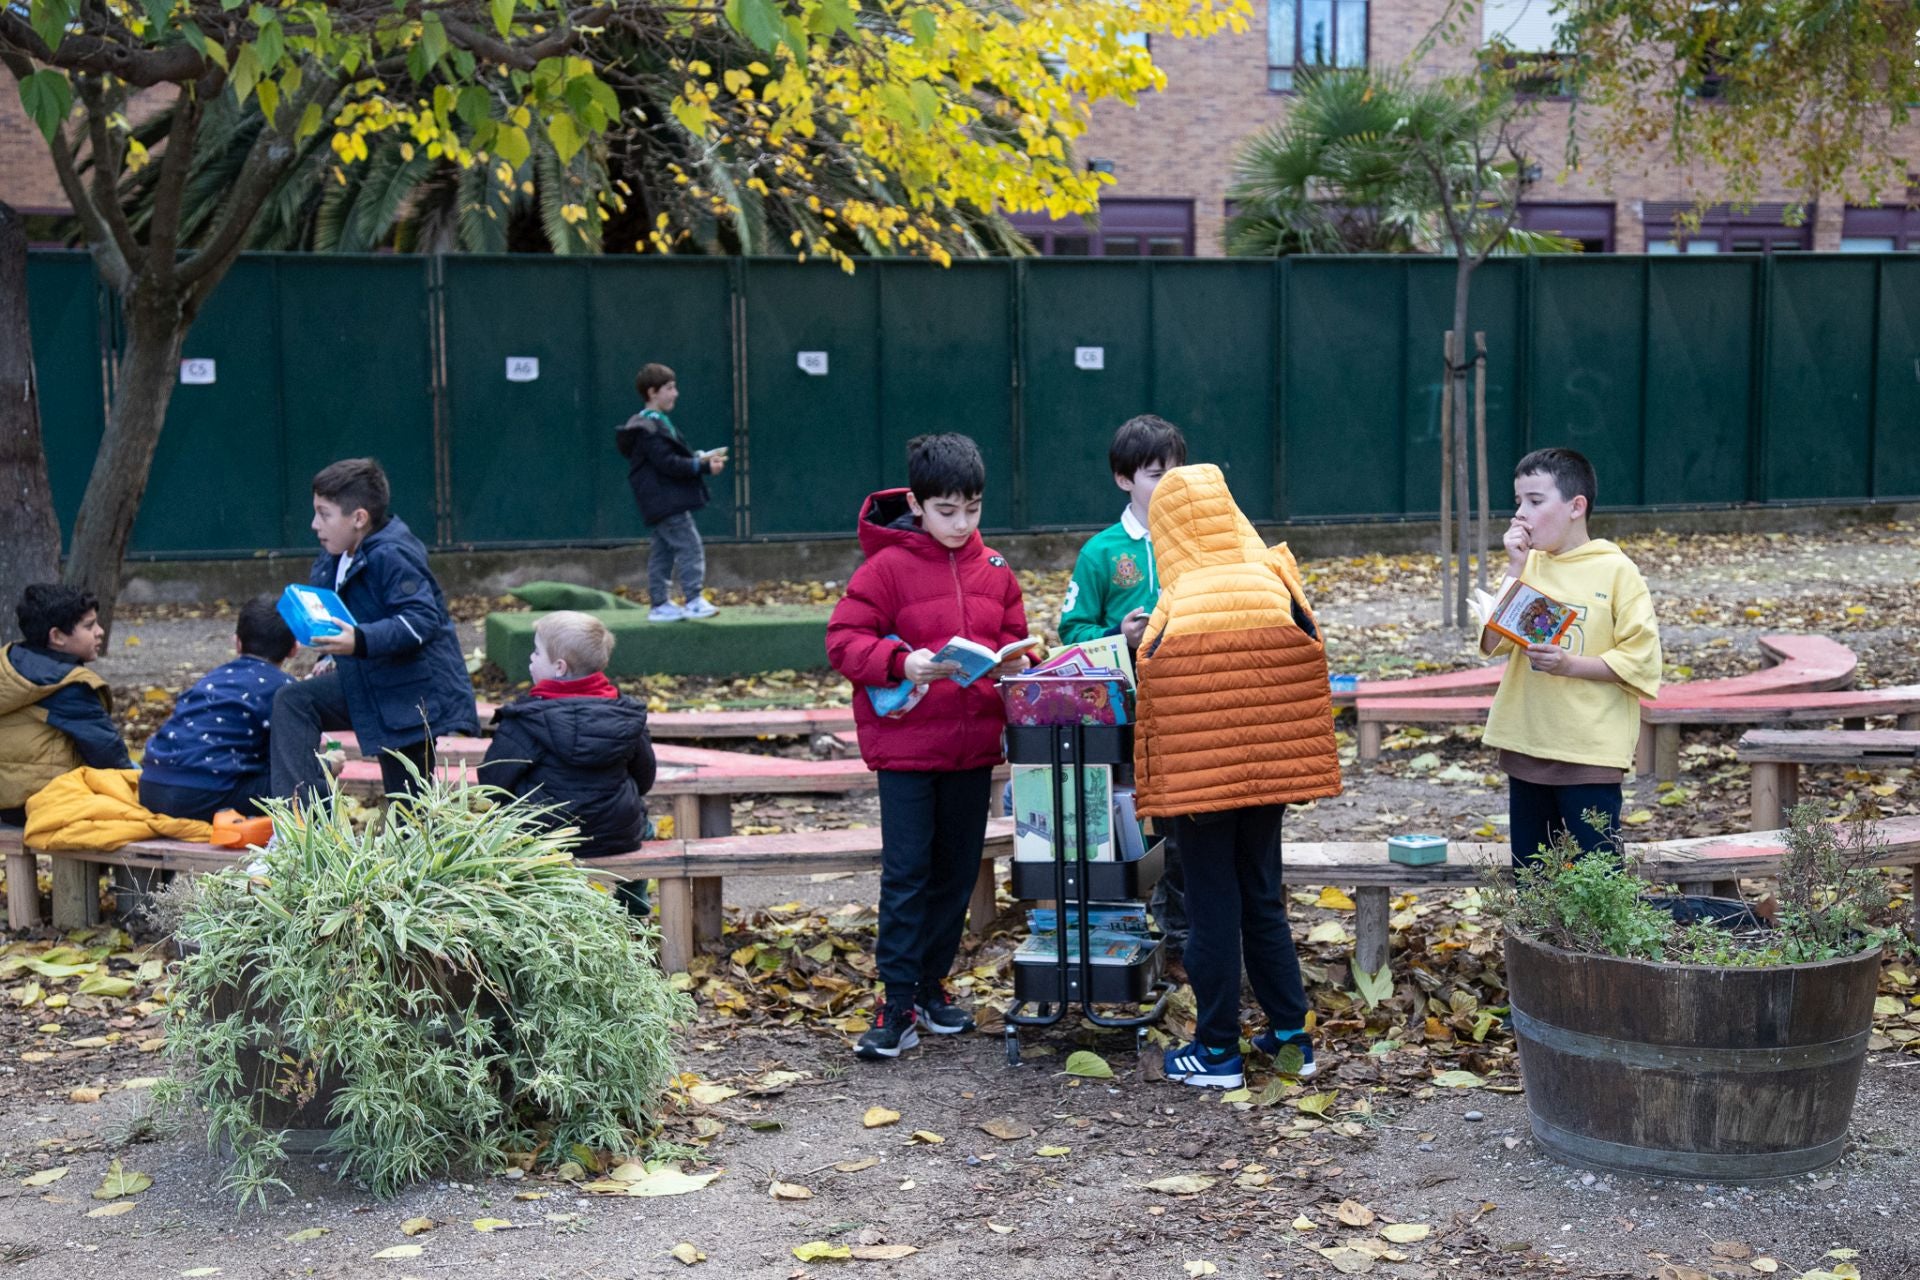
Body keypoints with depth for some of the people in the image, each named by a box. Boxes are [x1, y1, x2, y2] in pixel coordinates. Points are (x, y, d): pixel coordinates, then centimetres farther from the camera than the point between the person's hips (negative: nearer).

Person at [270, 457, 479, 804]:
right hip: (367, 683, 9)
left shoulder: (392, 557, -20)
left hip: (412, 695, -9)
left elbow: (423, 620, -29)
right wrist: (333, 657, 10)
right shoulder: (337, 559, 8)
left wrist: (360, 641, -38)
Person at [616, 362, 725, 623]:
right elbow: (668, 463, -22)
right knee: (690, 546, -11)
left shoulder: (656, 423, 17)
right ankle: (694, 601, -12)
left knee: (662, 552, 12)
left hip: (662, 502, 11)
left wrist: (700, 457, 8)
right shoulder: (650, 428, -17)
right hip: (667, 501, -11)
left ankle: (660, 604, 16)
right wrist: (704, 466, -20)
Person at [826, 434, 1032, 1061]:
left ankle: (932, 986, 26)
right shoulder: (887, 567, -7)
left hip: (973, 748, 5)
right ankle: (897, 1004, 3)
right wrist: (902, 662, -25)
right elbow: (843, 640, -10)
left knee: (957, 871, 12)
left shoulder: (995, 572, 8)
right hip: (905, 744, -5)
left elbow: (1013, 640, 17)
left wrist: (1015, 664, -5)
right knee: (906, 873, -3)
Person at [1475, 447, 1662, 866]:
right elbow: (1494, 643, -3)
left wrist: (1570, 664, -21)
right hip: (1526, 747, 5)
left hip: (1590, 752, -5)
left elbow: (1641, 661, -10)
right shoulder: (1528, 566, 7)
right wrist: (1516, 569, -8)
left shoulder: (1615, 571, -8)